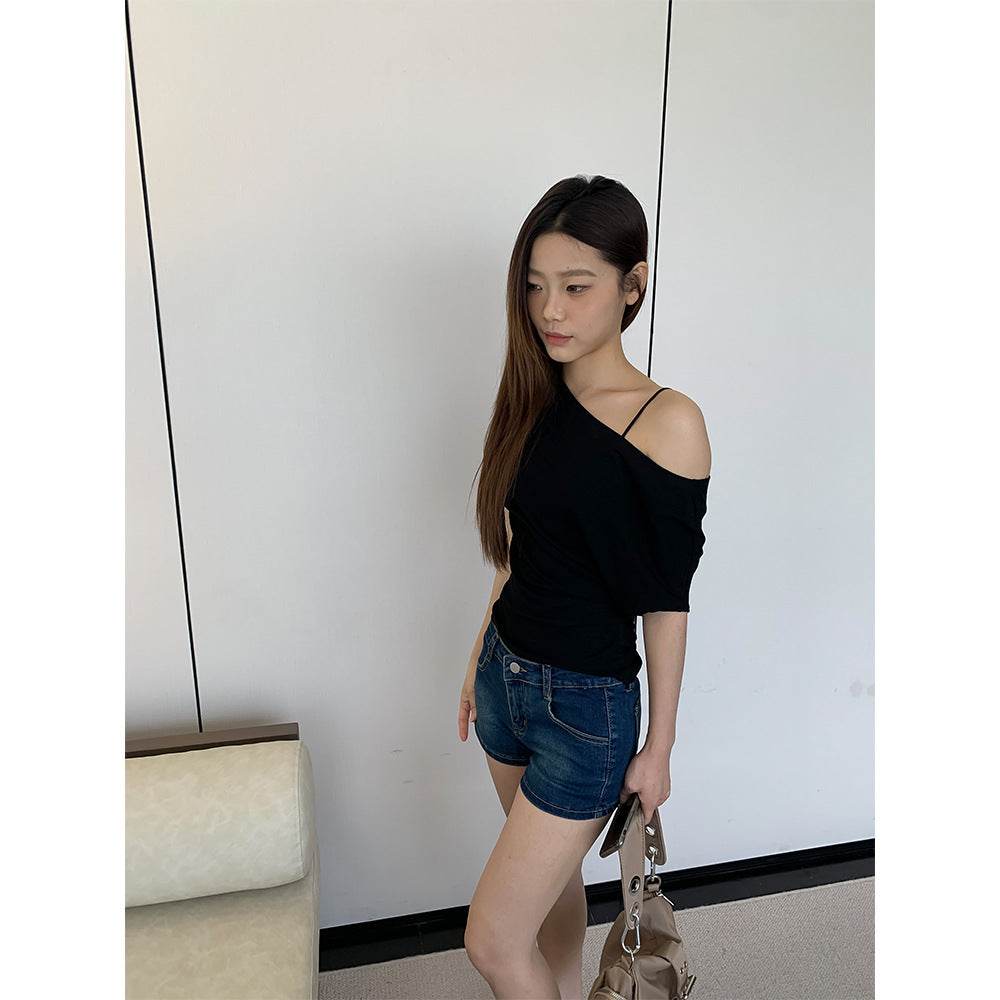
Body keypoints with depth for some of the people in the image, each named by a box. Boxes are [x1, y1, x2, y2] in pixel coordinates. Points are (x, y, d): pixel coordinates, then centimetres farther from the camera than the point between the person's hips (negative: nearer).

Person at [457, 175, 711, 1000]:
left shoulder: (669, 422, -18)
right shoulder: (535, 401, 1)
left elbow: (666, 601, -14)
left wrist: (659, 747, -6)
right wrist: (483, 659, 15)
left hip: (589, 705, -6)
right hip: (507, 675, 6)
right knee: (552, 874, 26)